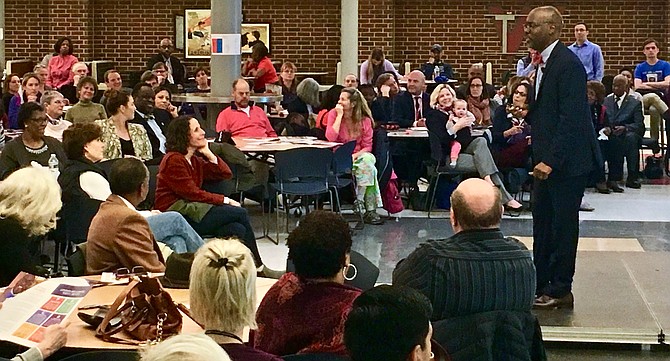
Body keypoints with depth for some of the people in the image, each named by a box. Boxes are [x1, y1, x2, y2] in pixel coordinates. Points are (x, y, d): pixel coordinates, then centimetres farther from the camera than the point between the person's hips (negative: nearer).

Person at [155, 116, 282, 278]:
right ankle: (259, 268, -4)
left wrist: (208, 153, 3)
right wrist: (225, 200, -13)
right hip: (176, 215, -8)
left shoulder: (195, 160, 16)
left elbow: (226, 174, 14)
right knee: (240, 213, -15)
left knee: (238, 229, -17)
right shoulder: (173, 160, -10)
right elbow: (193, 193, -15)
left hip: (190, 208, 9)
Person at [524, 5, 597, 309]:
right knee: (543, 224, 13)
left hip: (567, 162, -9)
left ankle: (561, 291, 10)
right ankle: (540, 286, 22)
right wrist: (528, 115, 3)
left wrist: (551, 160, -24)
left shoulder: (568, 64, -16)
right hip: (547, 161, 9)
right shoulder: (544, 63, 12)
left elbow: (571, 118, -22)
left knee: (563, 227, 1)